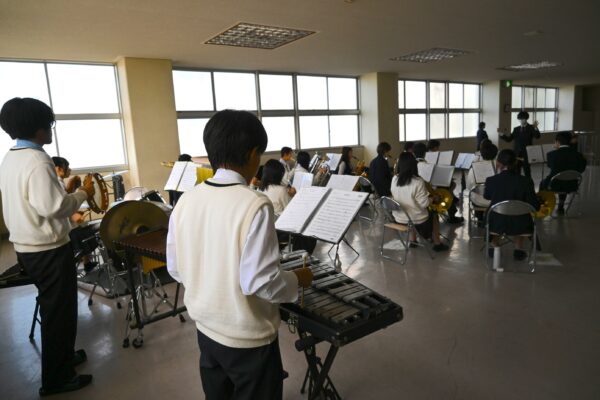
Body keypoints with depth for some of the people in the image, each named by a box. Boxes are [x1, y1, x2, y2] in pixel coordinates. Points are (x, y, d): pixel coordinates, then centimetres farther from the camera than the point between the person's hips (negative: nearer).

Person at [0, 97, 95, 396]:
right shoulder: (37, 161, -21)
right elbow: (51, 206, -26)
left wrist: (66, 190, 13)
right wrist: (82, 194, -13)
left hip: (26, 246, 9)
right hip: (48, 248, -9)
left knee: (52, 306, 22)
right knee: (59, 309, 4)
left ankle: (62, 357, 38)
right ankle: (55, 379, 17)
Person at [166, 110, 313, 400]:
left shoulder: (186, 200, -6)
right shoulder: (254, 204, -25)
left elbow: (175, 269, 2)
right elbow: (260, 281, -27)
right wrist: (297, 280, -8)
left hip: (206, 329, 6)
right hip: (247, 338, -5)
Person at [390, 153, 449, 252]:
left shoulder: (394, 179, -8)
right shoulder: (418, 182, -25)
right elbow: (424, 204, -21)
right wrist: (432, 198, 0)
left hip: (398, 218, 4)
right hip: (416, 220, -4)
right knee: (433, 215, 26)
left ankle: (412, 240, 34)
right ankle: (437, 244, 36)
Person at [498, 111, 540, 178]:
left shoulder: (531, 128, 1)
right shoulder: (516, 129, 12)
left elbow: (537, 136, -14)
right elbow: (509, 139, 7)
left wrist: (535, 128, -32)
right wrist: (501, 134, -8)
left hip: (526, 154, -3)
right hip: (516, 153, 3)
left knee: (527, 172, 2)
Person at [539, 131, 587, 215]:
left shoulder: (552, 154, -16)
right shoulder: (578, 155, -9)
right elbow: (581, 170, 4)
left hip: (554, 186, -3)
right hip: (572, 186, 3)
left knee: (543, 183, 31)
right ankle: (560, 208, 44)